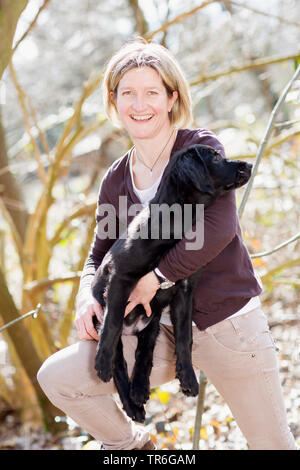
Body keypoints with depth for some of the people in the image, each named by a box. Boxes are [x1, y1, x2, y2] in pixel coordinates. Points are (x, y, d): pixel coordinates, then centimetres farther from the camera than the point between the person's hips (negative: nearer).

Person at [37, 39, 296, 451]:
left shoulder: (202, 148, -7)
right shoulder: (116, 181, 7)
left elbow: (219, 227, -21)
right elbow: (100, 254, 14)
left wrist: (156, 275, -17)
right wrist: (87, 298, -7)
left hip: (230, 324, -4)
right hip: (164, 334, 5)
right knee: (56, 377, -3)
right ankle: (131, 445, 20)